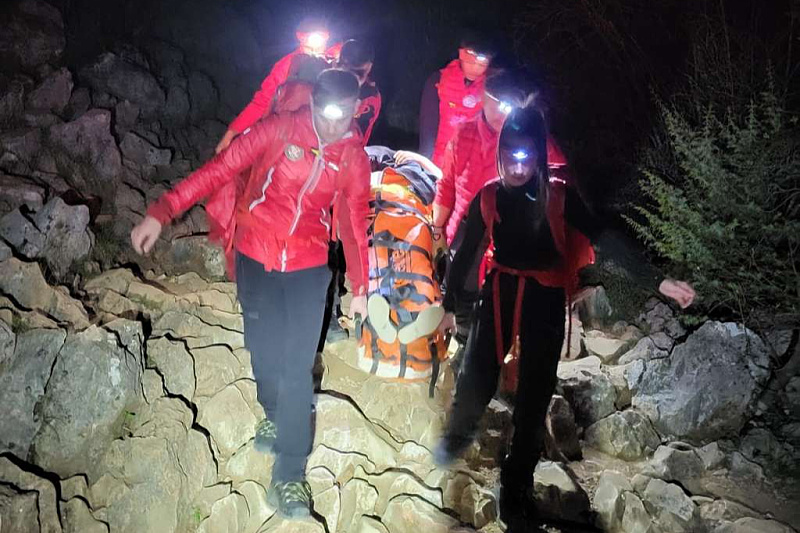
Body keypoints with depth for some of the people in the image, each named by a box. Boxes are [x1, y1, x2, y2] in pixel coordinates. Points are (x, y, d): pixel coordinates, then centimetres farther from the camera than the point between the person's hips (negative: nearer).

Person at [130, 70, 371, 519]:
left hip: (308, 265, 0)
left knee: (298, 364, -6)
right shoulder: (280, 129, -10)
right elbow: (221, 169, -12)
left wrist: (360, 287, 6)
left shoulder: (355, 159, -3)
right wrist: (162, 212, -19)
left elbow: (355, 223, 5)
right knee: (264, 349, 10)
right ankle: (274, 412, 43)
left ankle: (290, 474, 3)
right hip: (255, 257, 0)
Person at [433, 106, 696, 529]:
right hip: (499, 292, 1)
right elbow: (467, 253, 8)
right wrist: (449, 305, 14)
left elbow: (603, 240, -12)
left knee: (533, 397, 4)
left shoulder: (558, 196, -7)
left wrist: (657, 281, -21)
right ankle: (459, 434, 29)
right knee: (475, 380, -8)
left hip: (545, 300, -1)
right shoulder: (488, 197, -2)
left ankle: (515, 493, 20)